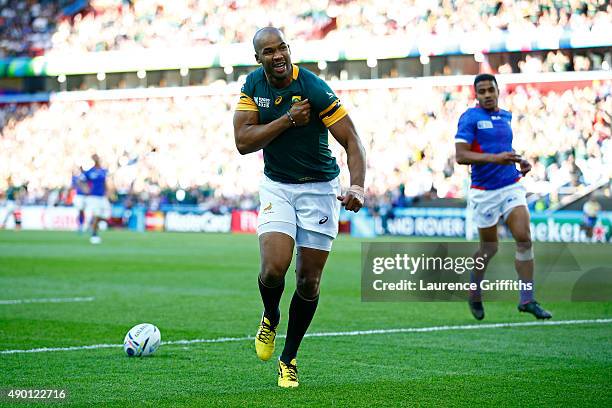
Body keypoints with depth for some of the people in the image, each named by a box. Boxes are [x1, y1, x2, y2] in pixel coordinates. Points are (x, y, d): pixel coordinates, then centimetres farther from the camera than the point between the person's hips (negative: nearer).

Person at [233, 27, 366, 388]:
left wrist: (358, 187, -36)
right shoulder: (253, 85, -4)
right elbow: (243, 142, -11)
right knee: (274, 268, -18)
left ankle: (289, 358, 20)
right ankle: (270, 317, 17)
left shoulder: (315, 89, -19)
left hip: (319, 188, -2)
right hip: (276, 186, 2)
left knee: (309, 281, 0)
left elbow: (352, 141, -19)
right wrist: (288, 119, -22)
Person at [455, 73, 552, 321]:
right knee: (490, 247, 6)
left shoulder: (506, 117, 12)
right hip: (484, 191, -5)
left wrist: (520, 161, 9)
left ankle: (527, 299, -7)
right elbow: (460, 155, -17)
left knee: (524, 238, -10)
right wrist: (495, 158, -26)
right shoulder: (470, 118, -8)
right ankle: (474, 295, 31)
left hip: (511, 186, 5)